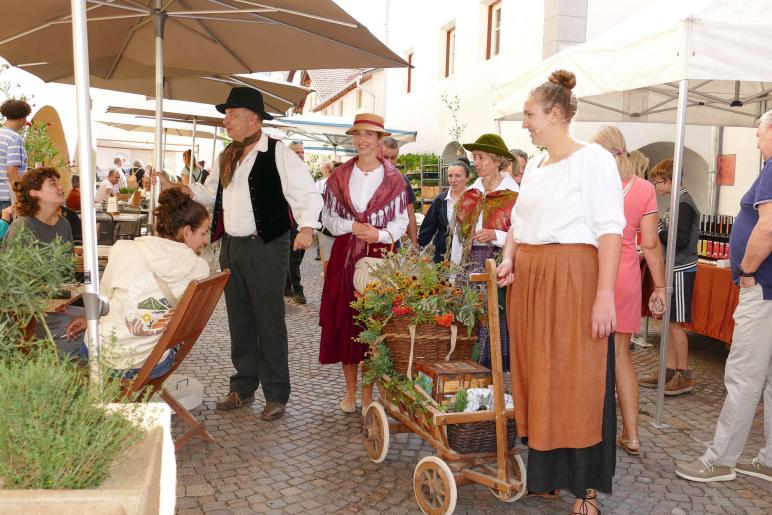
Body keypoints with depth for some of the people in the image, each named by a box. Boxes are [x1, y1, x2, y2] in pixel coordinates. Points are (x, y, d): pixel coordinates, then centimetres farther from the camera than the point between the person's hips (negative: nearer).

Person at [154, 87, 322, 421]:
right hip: (231, 246, 8)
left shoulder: (278, 153, -10)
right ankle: (243, 389, 28)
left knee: (269, 322, -1)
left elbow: (306, 193, -15)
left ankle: (276, 396, 12)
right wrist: (175, 188, 7)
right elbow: (209, 193, 21)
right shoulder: (226, 157, 13)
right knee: (239, 321, 14)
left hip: (266, 247, -7)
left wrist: (306, 226, -32)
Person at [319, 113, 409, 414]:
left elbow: (401, 220, 3)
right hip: (344, 255, 2)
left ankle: (368, 394, 9)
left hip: (379, 255, -2)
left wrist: (379, 234, -15)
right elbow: (328, 216, 8)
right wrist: (353, 227, -9)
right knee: (343, 319, 3)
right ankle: (350, 391, 17)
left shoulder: (393, 178, 3)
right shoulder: (340, 176, 8)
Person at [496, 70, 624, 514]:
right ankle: (543, 469, 27)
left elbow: (610, 230, -13)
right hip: (529, 278, 7)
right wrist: (509, 257, 5)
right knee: (535, 376, 12)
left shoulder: (592, 159, -7)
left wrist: (604, 295, -19)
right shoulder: (534, 165, 15)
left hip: (573, 278, -7)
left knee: (576, 382, -1)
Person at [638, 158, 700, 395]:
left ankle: (684, 375, 5)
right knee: (670, 322, 12)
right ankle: (669, 370, 18)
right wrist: (657, 231, 7)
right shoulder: (678, 202, 15)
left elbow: (681, 240, -21)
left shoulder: (683, 204, -14)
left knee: (675, 323, -4)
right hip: (674, 268, 10)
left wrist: (655, 232, -14)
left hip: (681, 270, -10)